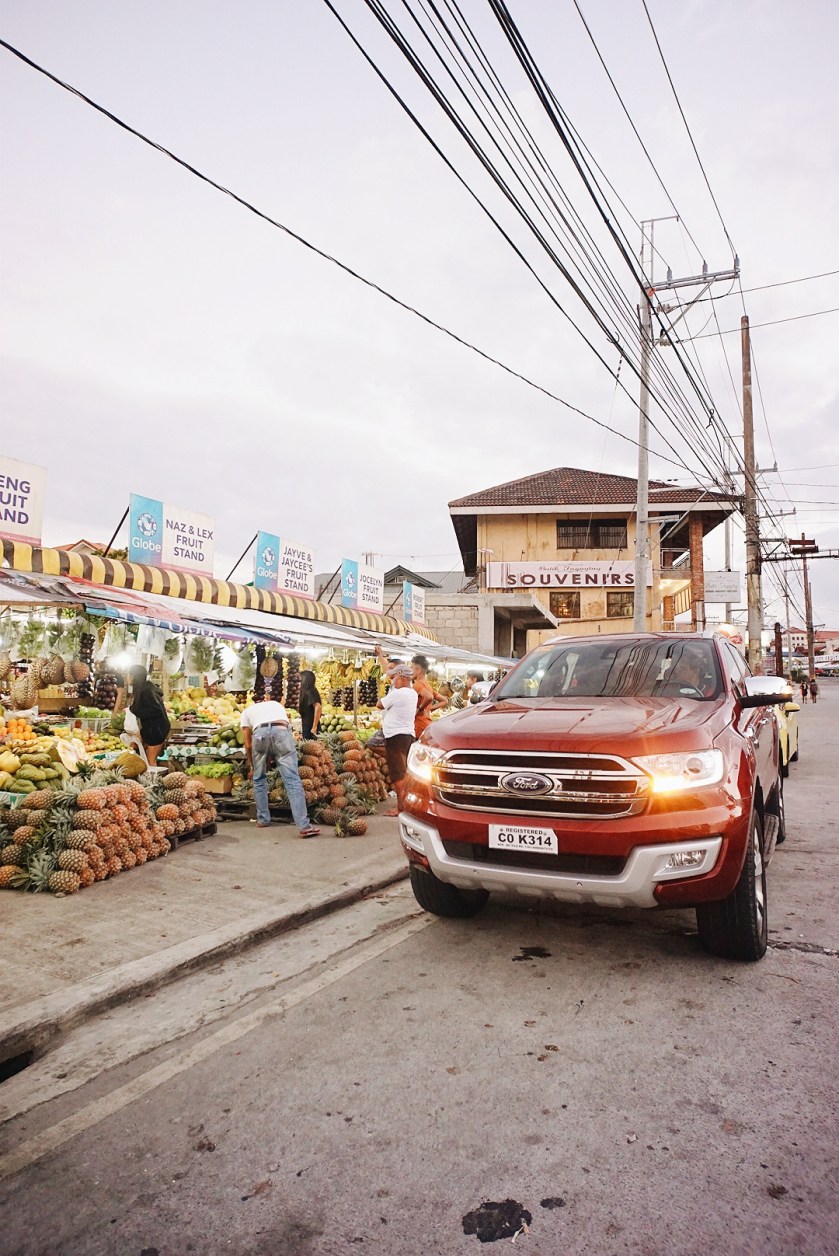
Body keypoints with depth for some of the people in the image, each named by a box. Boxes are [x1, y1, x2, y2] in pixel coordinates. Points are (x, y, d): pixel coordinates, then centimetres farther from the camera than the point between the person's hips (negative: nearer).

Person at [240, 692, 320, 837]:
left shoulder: (247, 711, 34)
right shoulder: (277, 704, 40)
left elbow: (248, 745, 29)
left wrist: (251, 767, 41)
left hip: (260, 733, 0)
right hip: (282, 731, 0)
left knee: (259, 779, 22)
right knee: (292, 780, -5)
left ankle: (263, 819, 27)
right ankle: (304, 826, -11)